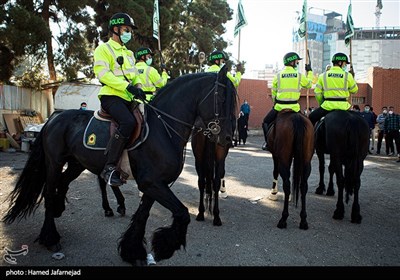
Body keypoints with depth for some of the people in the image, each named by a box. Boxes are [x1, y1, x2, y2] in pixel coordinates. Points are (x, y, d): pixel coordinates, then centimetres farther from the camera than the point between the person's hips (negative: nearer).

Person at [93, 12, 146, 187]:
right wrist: (128, 86, -22)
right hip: (111, 96, -8)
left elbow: (135, 74, 24)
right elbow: (102, 73, -13)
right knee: (129, 122, -33)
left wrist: (138, 87, 0)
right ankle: (109, 168, -29)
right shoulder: (103, 49, 2)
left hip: (128, 98, 8)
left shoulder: (129, 53, 27)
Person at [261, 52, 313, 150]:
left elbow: (274, 93, 9)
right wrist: (309, 71, 34)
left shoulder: (278, 76, 2)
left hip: (279, 106, 0)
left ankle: (268, 142, 3)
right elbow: (309, 84, 20)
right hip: (294, 107, 1)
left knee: (266, 122, 16)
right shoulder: (299, 76, 1)